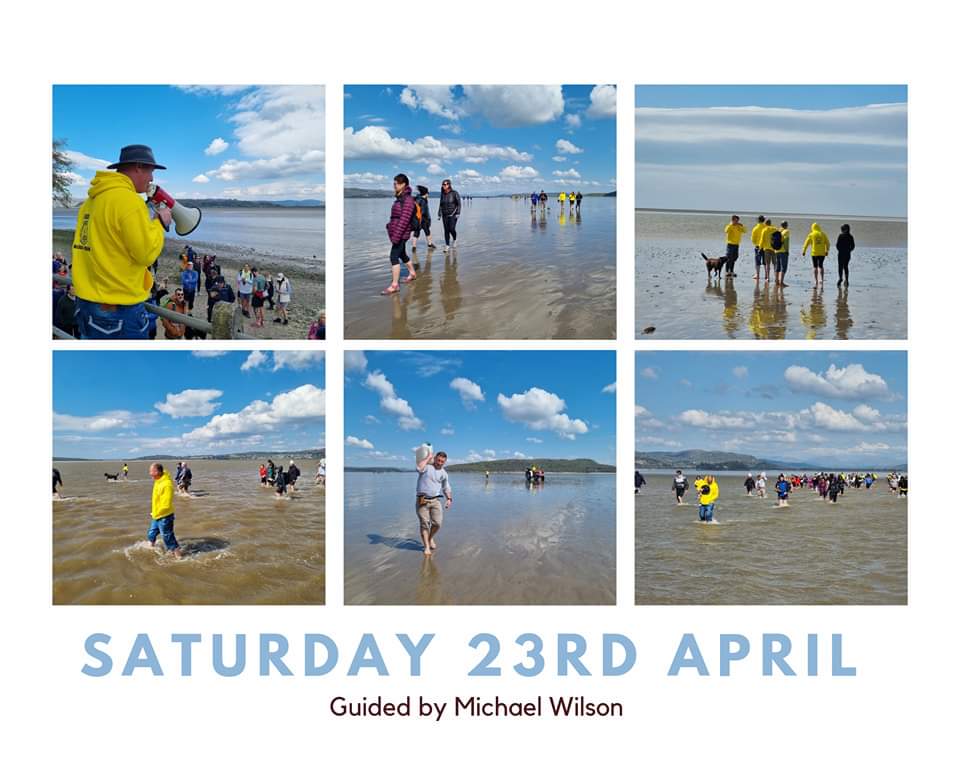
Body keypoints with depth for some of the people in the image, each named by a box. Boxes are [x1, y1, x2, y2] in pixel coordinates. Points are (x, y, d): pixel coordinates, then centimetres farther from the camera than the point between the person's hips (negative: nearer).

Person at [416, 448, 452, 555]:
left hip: (435, 500, 3)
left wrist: (449, 499, 9)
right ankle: (426, 547, 3)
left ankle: (431, 537, 22)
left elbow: (446, 488, 22)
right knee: (424, 523, -4)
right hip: (422, 500, -3)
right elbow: (419, 468, -26)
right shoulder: (427, 466, -2)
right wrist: (428, 457, -14)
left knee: (437, 523, -7)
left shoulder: (443, 473, 13)